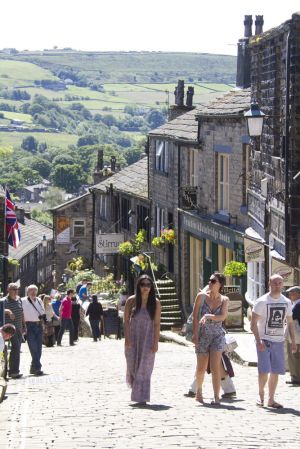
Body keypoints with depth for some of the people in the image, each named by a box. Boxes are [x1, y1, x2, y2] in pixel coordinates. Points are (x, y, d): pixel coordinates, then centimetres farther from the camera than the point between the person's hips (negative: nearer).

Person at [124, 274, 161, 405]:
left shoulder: (155, 303, -3)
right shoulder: (131, 301, -2)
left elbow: (157, 323, -3)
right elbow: (126, 321, 0)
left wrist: (156, 342, -8)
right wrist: (127, 339, -9)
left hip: (147, 339, -1)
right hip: (133, 338, 1)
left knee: (144, 368, -5)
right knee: (133, 366, 7)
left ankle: (142, 398, -2)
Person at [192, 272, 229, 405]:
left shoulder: (224, 300, 2)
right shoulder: (201, 296, 0)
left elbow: (223, 316, -13)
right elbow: (195, 316, -1)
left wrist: (208, 316, -28)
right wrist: (195, 334, -9)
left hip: (217, 336, -1)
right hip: (202, 336, 1)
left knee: (215, 367, -11)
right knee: (201, 368, 8)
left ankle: (216, 397, -10)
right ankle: (199, 390, 34)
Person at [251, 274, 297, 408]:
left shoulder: (286, 302, 8)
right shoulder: (262, 302, -8)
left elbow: (290, 323, 16)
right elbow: (253, 323, -10)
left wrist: (293, 341, 6)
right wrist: (258, 341, -19)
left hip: (279, 341, 5)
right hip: (264, 341, -5)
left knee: (275, 372, 5)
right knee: (264, 371, -11)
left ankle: (271, 400, 13)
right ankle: (261, 394, 12)